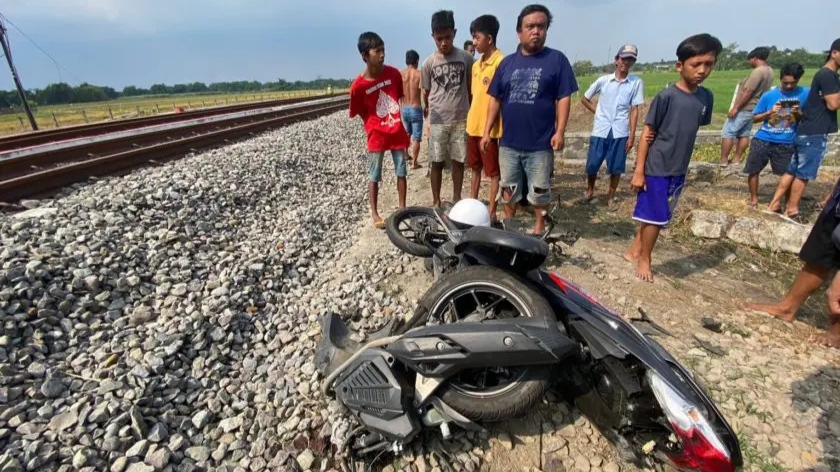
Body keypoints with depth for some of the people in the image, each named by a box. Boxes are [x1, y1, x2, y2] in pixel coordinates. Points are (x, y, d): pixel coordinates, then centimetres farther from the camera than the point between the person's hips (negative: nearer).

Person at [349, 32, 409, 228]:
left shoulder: (394, 73, -5)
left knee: (401, 172, 11)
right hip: (377, 136, -3)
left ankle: (403, 208, 26)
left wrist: (394, 119, 12)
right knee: (374, 176, 7)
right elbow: (360, 112, 0)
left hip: (398, 133, 4)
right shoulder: (358, 86, -14)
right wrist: (376, 126, 0)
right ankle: (374, 213, 20)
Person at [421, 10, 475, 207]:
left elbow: (471, 87, 9)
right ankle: (436, 201, 16)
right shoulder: (429, 63, -1)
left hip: (461, 119, 1)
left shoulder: (466, 58, 1)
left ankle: (456, 197, 23)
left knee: (458, 161, 8)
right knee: (437, 162, 4)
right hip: (438, 121, -1)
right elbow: (426, 92, 10)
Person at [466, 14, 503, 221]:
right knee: (475, 168, 17)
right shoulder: (476, 65, 13)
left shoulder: (500, 62, -12)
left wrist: (490, 127, -17)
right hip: (473, 126, 8)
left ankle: (491, 212, 13)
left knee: (493, 172, 3)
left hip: (490, 128, -8)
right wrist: (470, 122, 17)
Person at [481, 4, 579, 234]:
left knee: (539, 190, 9)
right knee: (508, 188, 13)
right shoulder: (507, 62, 9)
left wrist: (560, 131, -12)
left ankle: (540, 226, 29)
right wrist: (487, 131, 3)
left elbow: (564, 98, -3)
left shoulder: (557, 59, 0)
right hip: (508, 141, 3)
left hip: (541, 143, -3)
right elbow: (495, 99, 9)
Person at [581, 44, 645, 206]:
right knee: (592, 166, 5)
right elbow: (584, 99, 13)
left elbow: (634, 110, 0)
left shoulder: (637, 83, 0)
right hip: (600, 131, 0)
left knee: (616, 168, 6)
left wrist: (632, 136, -4)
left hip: (620, 133, 0)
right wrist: (598, 112, 4)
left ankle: (611, 196, 24)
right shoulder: (603, 80, 1)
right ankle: (590, 189, 31)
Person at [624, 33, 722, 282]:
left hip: (679, 170, 6)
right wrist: (638, 171, -14)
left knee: (660, 217, 13)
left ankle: (634, 250, 29)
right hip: (656, 168, -6)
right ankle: (644, 259, 20)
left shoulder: (706, 97, 4)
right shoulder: (666, 97, -12)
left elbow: (693, 128, 15)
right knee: (655, 217, 2)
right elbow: (647, 134, -11)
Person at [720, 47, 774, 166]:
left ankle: (723, 160, -6)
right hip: (754, 108, 10)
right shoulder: (769, 71, 12)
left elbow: (748, 92, -24)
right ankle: (737, 159, 14)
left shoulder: (758, 71, -19)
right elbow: (758, 90, 16)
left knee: (728, 133, -6)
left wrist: (735, 108, -22)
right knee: (744, 134, 11)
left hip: (744, 108, -10)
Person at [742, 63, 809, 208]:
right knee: (753, 171, 5)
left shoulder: (805, 93, 0)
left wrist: (799, 113, -15)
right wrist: (769, 113, -13)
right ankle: (753, 199, 24)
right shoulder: (769, 95, 0)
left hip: (786, 144, -1)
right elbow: (755, 118, 4)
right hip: (762, 140, 1)